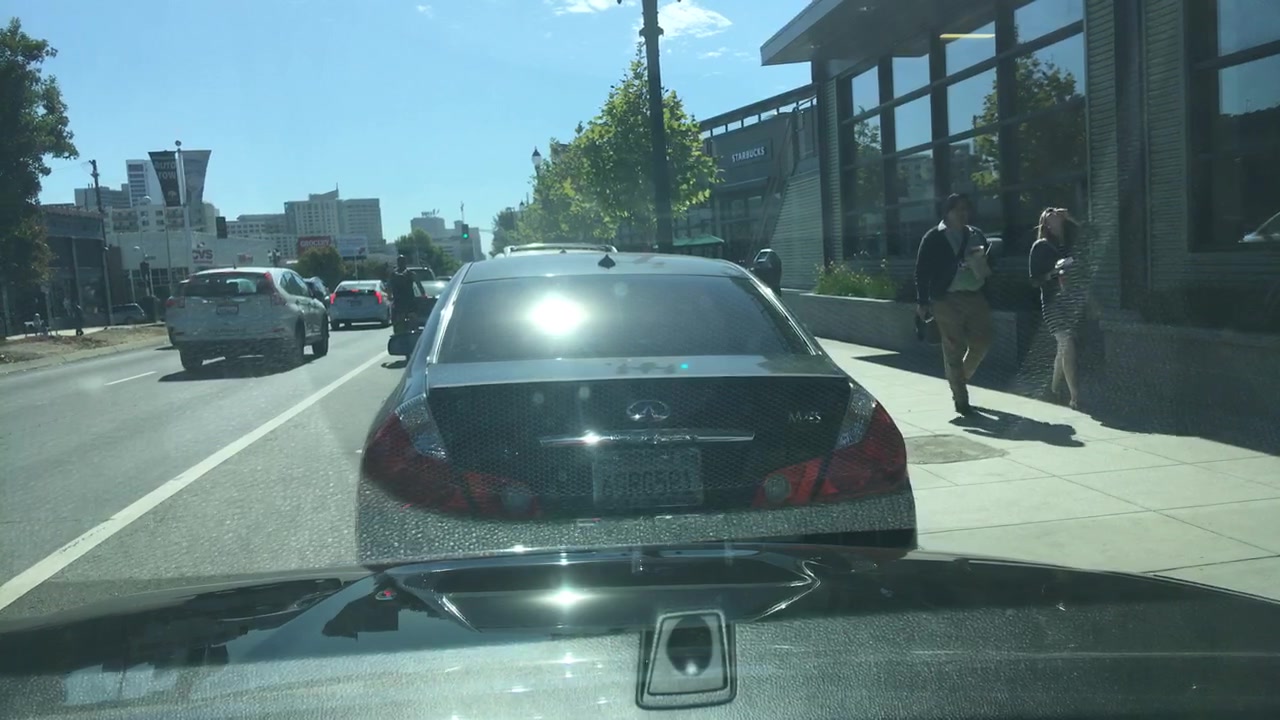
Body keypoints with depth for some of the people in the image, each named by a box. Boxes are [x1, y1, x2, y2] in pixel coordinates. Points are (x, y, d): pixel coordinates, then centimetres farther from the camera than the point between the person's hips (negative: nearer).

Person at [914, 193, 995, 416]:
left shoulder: (976, 235, 15)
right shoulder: (934, 238, 0)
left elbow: (989, 262, 21)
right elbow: (922, 271, -4)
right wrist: (922, 302, -8)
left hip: (975, 297, 5)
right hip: (947, 299, -5)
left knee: (982, 341, 3)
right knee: (953, 350, -2)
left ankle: (961, 377, 30)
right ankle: (960, 399, 5)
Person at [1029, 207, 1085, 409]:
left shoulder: (1069, 243, 12)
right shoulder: (1040, 246, 0)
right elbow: (1035, 279, -2)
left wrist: (1070, 218, 5)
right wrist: (1054, 273, -19)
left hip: (1074, 300, 5)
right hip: (1054, 302, -5)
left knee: (1064, 346, 13)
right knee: (1067, 346, -14)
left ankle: (1055, 387, 31)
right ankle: (1075, 397, -13)